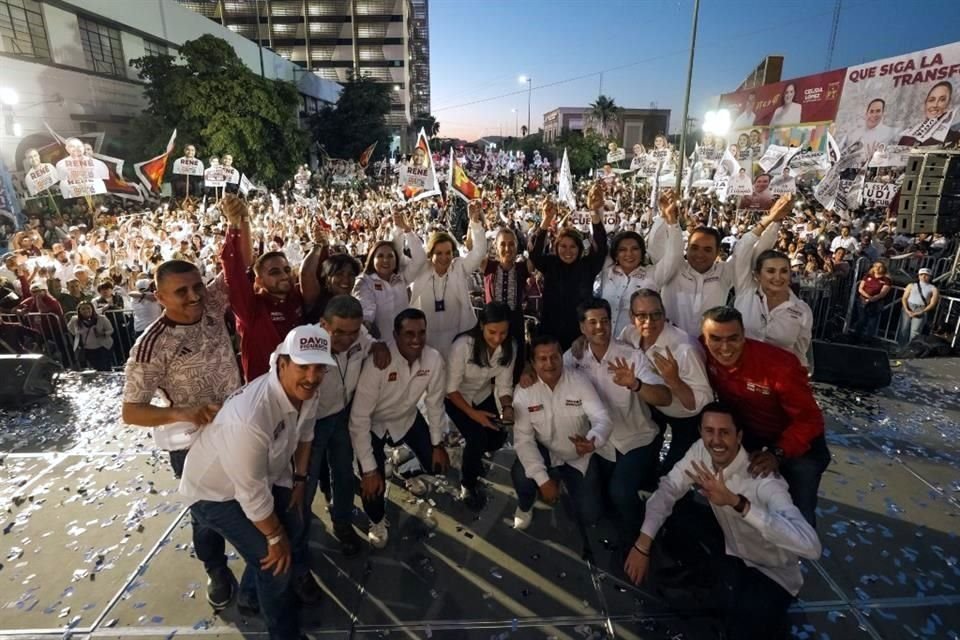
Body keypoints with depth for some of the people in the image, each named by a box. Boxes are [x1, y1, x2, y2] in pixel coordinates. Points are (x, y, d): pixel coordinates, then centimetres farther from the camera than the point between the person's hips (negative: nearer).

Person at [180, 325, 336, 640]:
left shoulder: (306, 392, -18)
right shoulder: (251, 418, -42)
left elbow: (304, 434, 4)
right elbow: (252, 494, -30)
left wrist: (300, 479, 8)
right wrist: (275, 537, -16)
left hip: (265, 475, 8)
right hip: (215, 491, -8)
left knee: (292, 526, 18)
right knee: (275, 562, -8)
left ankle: (252, 595, 47)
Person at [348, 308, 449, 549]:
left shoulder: (434, 359, -23)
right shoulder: (378, 363, -36)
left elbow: (435, 403, -7)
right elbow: (359, 418, -30)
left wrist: (438, 444, 0)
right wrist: (369, 470, -27)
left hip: (407, 418, 4)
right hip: (373, 425, -4)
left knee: (438, 463, -3)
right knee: (373, 485, -14)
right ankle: (377, 521, 24)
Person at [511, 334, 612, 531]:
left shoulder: (580, 381, -19)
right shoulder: (524, 392, -19)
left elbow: (603, 419, -27)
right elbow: (523, 439, -20)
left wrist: (592, 441, -51)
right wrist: (543, 479, -29)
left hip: (580, 457, 1)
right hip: (545, 453, -1)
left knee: (588, 516, -3)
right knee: (521, 476, -31)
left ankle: (568, 481, 31)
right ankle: (525, 507, 8)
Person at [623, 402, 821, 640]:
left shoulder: (764, 481, -33)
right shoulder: (701, 451, -17)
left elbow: (810, 546, -45)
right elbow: (668, 488, -11)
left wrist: (735, 501, -53)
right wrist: (642, 544, -21)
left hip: (773, 575, -6)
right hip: (732, 555, 7)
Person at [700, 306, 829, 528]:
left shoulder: (780, 365, -34)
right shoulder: (704, 353, -23)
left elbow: (809, 419, -26)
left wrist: (777, 453, -33)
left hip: (797, 436, -3)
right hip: (745, 428, 4)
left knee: (798, 512, 1)